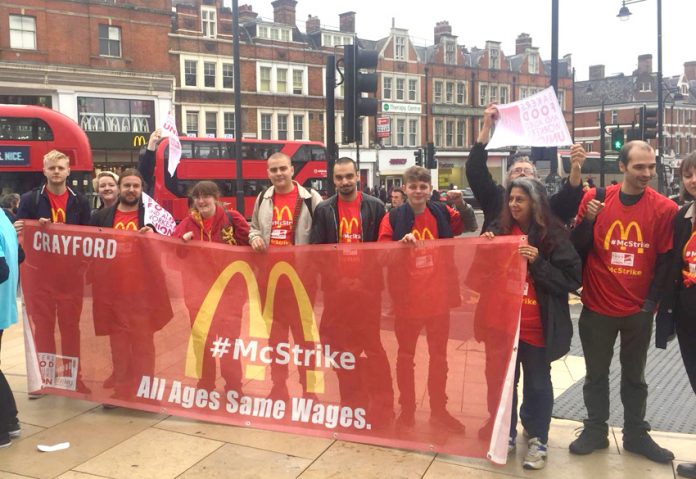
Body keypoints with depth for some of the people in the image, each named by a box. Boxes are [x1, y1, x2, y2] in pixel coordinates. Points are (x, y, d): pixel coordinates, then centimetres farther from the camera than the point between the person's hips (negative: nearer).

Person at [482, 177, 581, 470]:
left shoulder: (553, 235, -8)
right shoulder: (499, 229, 3)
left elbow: (572, 279, -12)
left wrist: (538, 263, -22)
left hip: (537, 326, -3)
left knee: (537, 384, 11)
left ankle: (537, 439, 25)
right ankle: (505, 434, 30)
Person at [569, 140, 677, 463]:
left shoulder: (664, 208, -6)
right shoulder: (596, 198, -6)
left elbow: (666, 261, -1)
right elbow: (577, 247, -4)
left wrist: (651, 302, -4)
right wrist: (588, 220, -21)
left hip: (638, 311, 0)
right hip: (597, 307, 0)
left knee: (634, 376, 15)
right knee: (596, 373, 13)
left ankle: (636, 434, 30)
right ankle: (595, 430, 27)